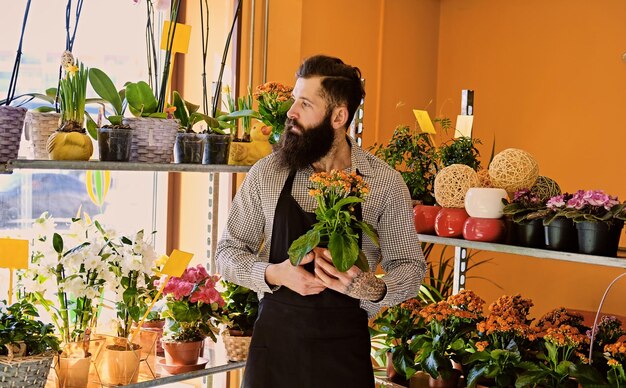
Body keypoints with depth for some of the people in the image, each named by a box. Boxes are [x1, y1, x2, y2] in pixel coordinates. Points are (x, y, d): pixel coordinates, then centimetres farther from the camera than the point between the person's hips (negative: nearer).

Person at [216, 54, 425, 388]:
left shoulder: (384, 183, -6)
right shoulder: (266, 173, -2)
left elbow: (409, 268, 0)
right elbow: (228, 251, 4)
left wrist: (374, 289, -22)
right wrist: (273, 274, -16)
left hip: (345, 348, -1)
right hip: (273, 338, 1)